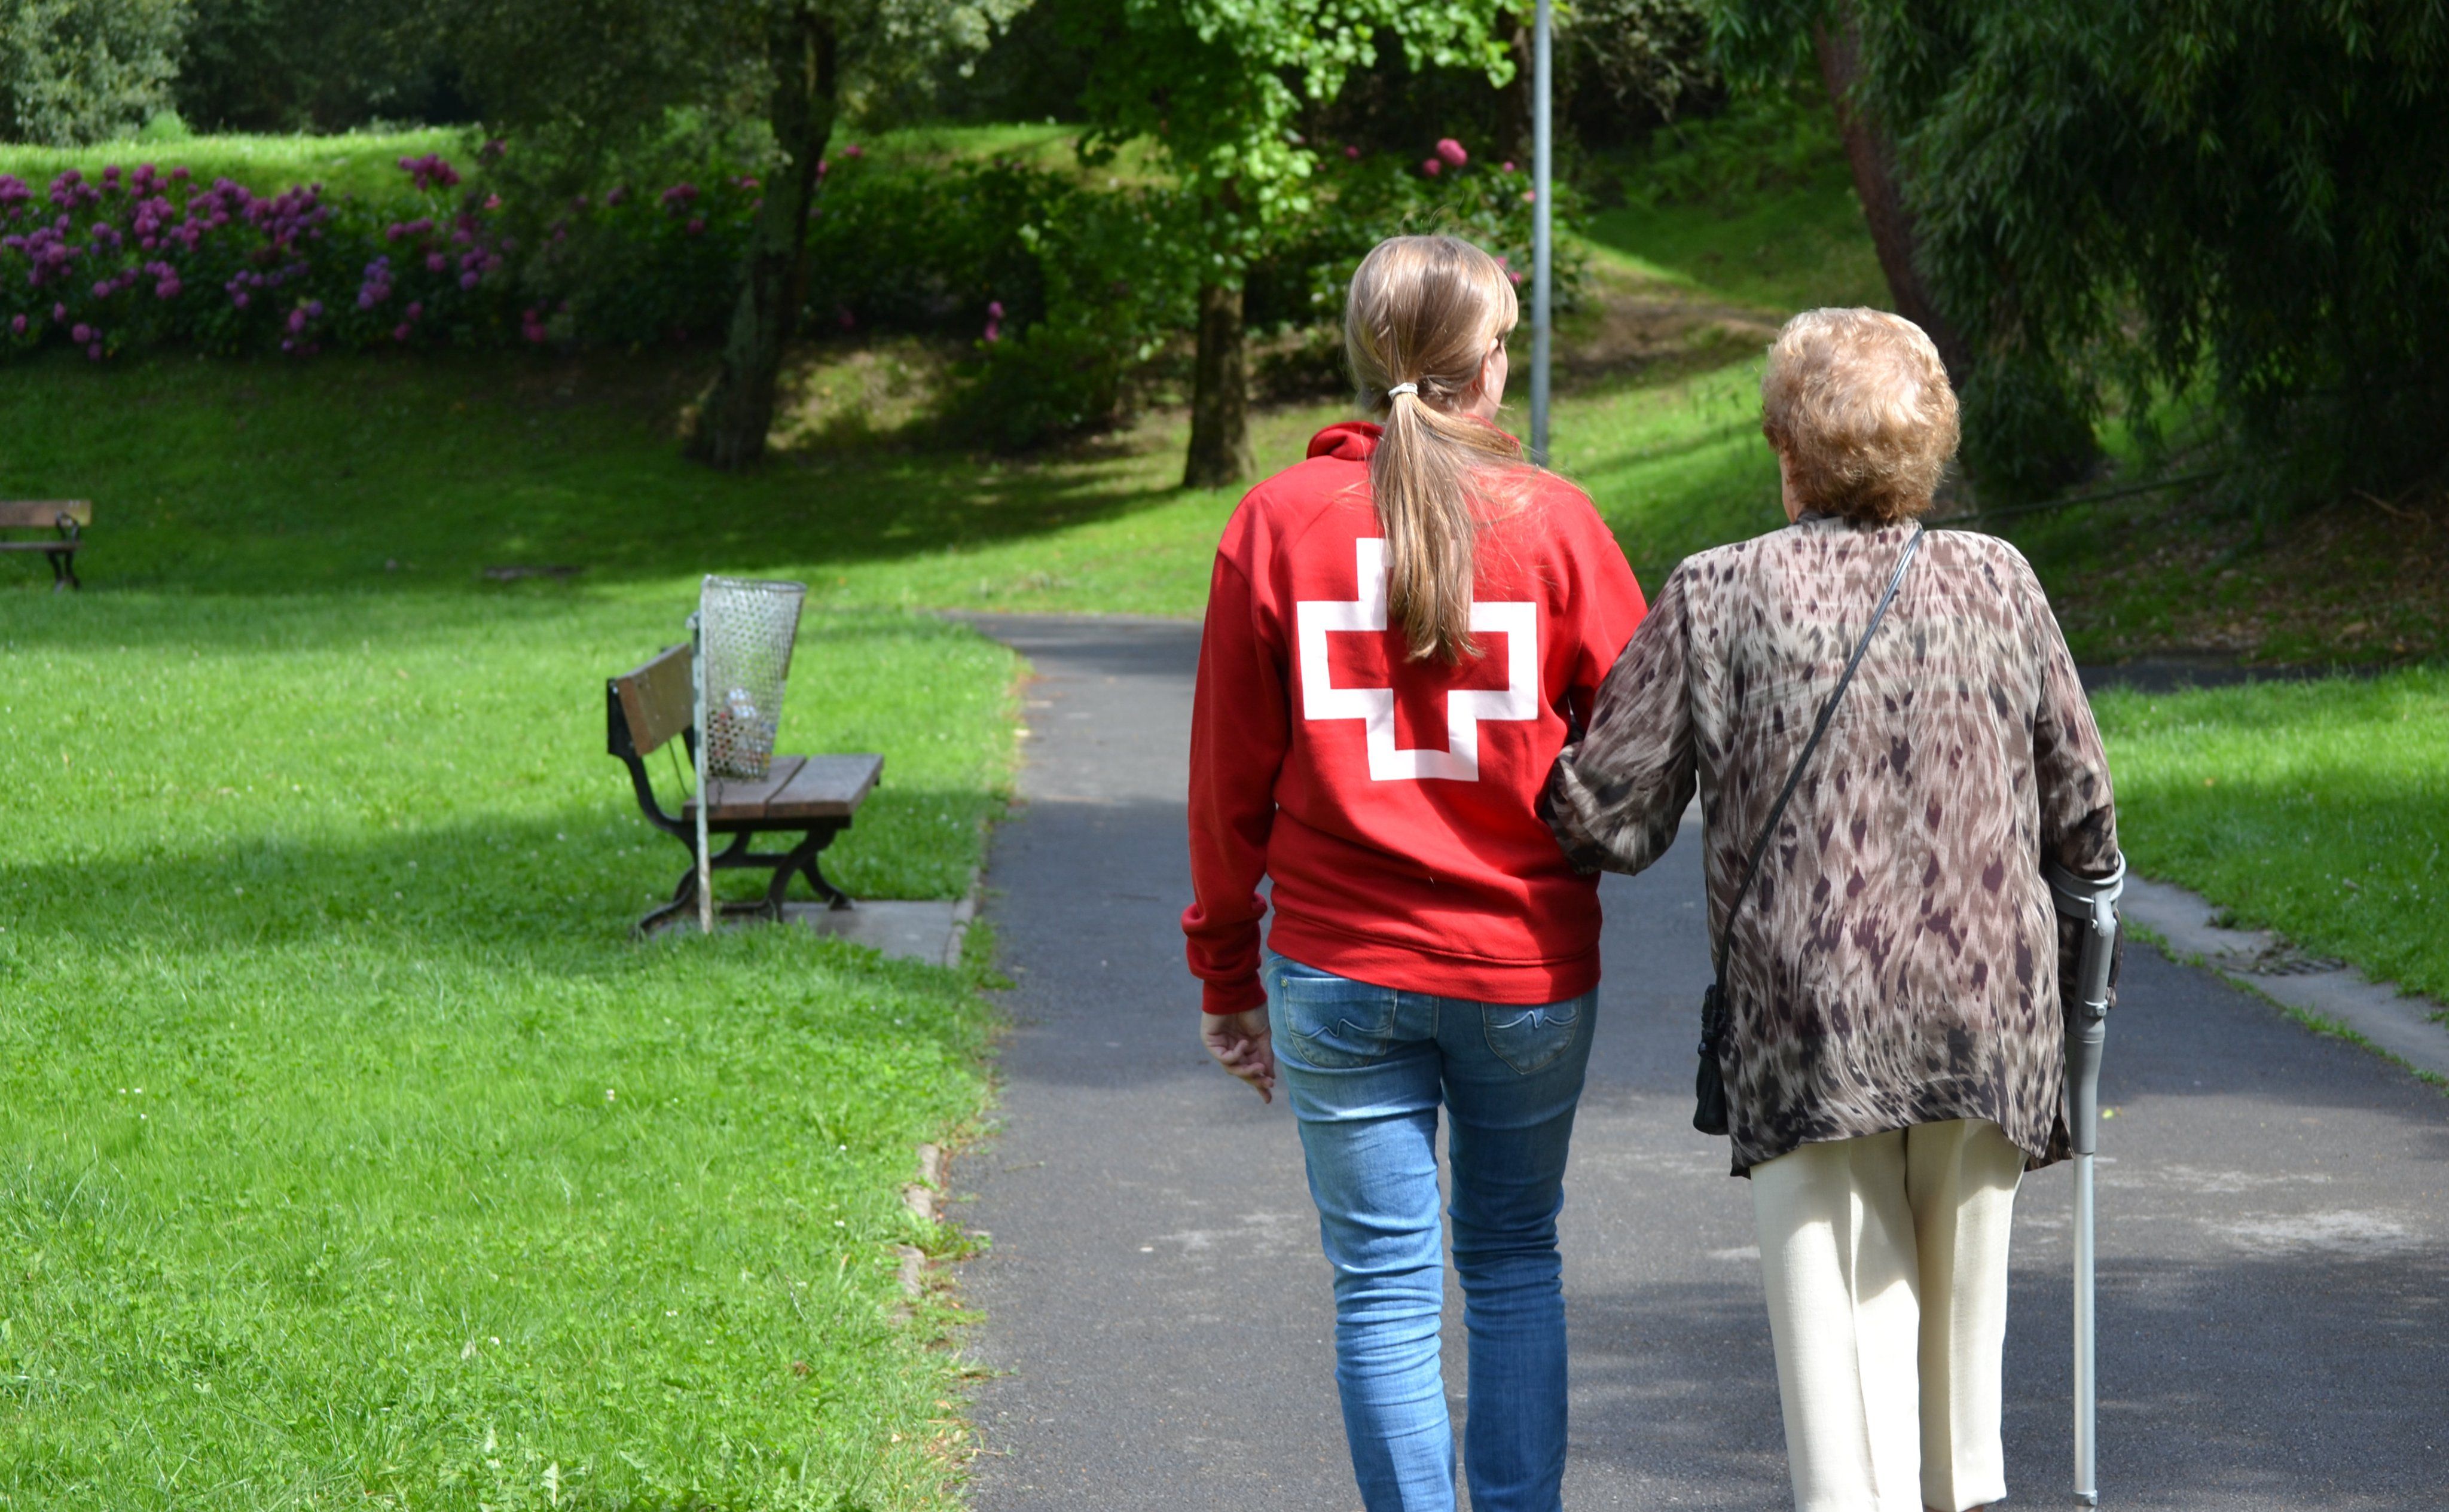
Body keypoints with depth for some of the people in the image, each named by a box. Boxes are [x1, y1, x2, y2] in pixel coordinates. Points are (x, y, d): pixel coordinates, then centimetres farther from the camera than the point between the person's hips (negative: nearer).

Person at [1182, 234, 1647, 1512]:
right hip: (1527, 963, 0)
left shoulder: (1275, 521, -2)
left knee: (1385, 1288, 5)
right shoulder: (1550, 517, -5)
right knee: (1515, 1265, 16)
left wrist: (1226, 974, 10)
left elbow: (1229, 773, 1)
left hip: (1339, 973, 0)